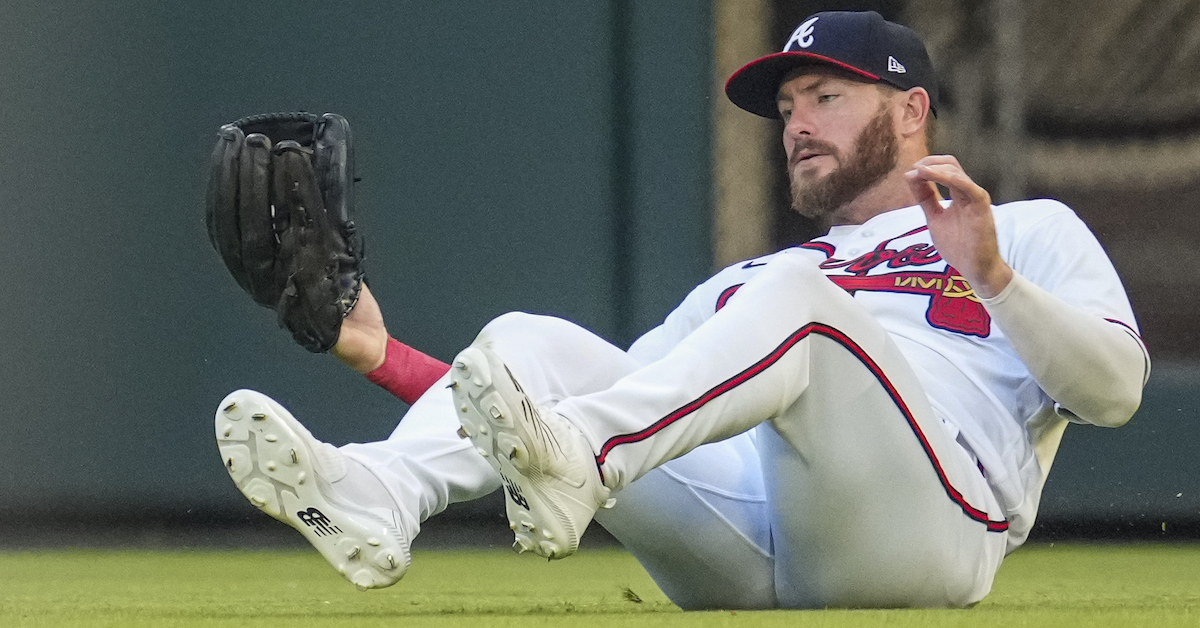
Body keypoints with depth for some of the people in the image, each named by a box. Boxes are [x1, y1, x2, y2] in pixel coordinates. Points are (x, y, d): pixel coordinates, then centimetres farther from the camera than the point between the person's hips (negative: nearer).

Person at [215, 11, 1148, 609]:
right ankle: (377, 498, -37)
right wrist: (388, 358, 21)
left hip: (926, 538, -5)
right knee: (531, 342, -5)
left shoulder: (1032, 233, 24)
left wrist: (993, 278, -11)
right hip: (744, 568, 5)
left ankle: (571, 470, -53)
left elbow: (1115, 391, 5)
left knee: (795, 297, -28)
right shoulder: (742, 285, 39)